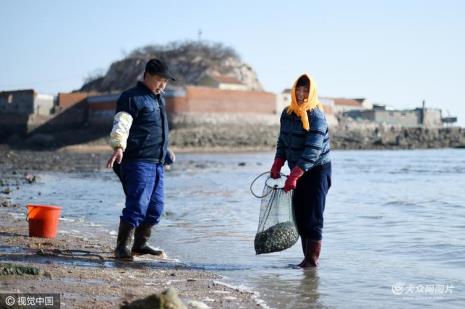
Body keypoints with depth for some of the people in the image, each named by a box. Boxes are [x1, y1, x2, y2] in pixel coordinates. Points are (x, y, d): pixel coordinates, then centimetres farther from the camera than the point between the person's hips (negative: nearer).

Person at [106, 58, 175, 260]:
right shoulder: (131, 97, -7)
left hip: (157, 163, 9)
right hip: (138, 162, -9)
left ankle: (140, 244, 23)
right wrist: (118, 147, -35)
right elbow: (121, 125, -20)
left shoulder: (158, 99, 22)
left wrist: (165, 150, 43)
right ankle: (122, 248, -9)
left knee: (155, 207, 11)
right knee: (137, 205, -15)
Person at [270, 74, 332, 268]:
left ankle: (313, 260, -3)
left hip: (317, 171, -7)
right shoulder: (287, 113, 5)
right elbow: (283, 141, 14)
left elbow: (313, 151, -25)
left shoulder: (316, 116, -18)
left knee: (313, 217, -8)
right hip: (299, 171, 7)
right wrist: (277, 164, 1)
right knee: (299, 215, 8)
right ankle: (307, 258, 16)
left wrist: (294, 176, -31)